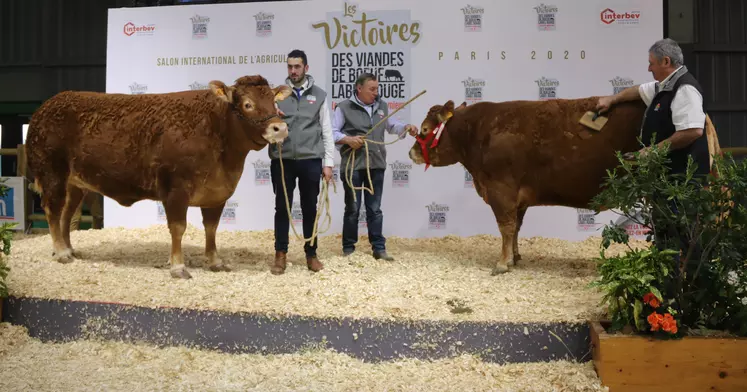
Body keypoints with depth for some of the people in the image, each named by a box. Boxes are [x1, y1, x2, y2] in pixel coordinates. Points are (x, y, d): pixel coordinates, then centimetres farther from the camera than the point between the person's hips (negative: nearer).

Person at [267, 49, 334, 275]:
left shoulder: (319, 95, 7)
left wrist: (328, 162, 0)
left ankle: (311, 254, 19)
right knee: (282, 207, 6)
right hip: (282, 160, 0)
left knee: (310, 208, 8)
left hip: (310, 161, 0)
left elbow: (326, 131, 6)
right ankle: (280, 255, 16)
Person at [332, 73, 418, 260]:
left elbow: (392, 125, 19)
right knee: (352, 209, 6)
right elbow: (332, 132, -7)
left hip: (376, 165, 4)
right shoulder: (344, 107, -6)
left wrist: (406, 127, 1)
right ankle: (348, 249, 18)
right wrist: (347, 139, -22)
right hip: (352, 166, -4)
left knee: (375, 209, 9)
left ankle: (379, 248, 15)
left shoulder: (382, 106, 11)